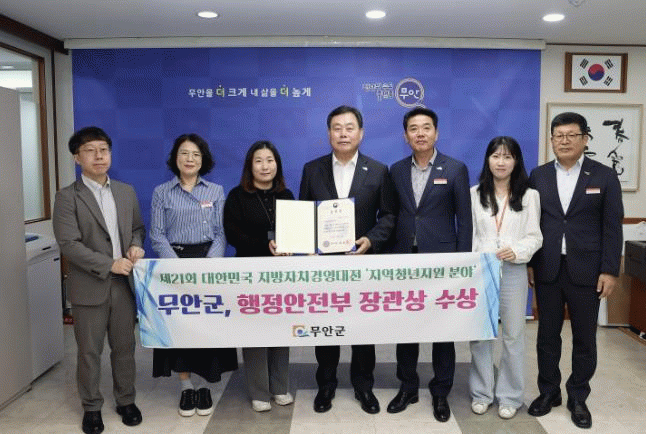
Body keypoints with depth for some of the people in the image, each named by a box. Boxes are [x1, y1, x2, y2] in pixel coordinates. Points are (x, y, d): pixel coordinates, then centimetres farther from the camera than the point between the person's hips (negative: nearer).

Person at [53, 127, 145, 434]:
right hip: (89, 287, -3)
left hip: (124, 283, 4)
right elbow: (68, 244, -14)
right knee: (89, 351, 9)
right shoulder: (67, 198, -7)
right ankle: (91, 407, 27)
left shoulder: (127, 192, 8)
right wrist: (109, 264, -20)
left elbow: (138, 227, 16)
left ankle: (126, 400, 31)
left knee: (124, 347, 14)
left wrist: (136, 245, -6)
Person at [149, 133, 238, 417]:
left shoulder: (216, 191, 6)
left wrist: (209, 265, -14)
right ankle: (186, 387, 14)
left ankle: (203, 386, 15)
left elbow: (221, 232, 1)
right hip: (175, 262, 0)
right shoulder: (161, 192, 4)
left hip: (208, 261, 1)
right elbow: (157, 236, -2)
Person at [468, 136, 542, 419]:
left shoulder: (529, 196, 3)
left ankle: (510, 396, 21)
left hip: (513, 271, -1)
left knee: (513, 334, 7)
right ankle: (482, 392, 22)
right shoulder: (475, 193, 7)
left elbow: (535, 237, 1)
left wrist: (517, 250, -18)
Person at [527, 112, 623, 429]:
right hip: (547, 269, 2)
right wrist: (528, 263, 1)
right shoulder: (538, 176, 5)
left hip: (586, 270, -1)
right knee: (547, 335, 10)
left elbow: (612, 227, -3)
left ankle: (578, 398, 23)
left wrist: (610, 270, -8)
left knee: (584, 338, 8)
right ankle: (548, 392, 25)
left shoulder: (604, 176, 0)